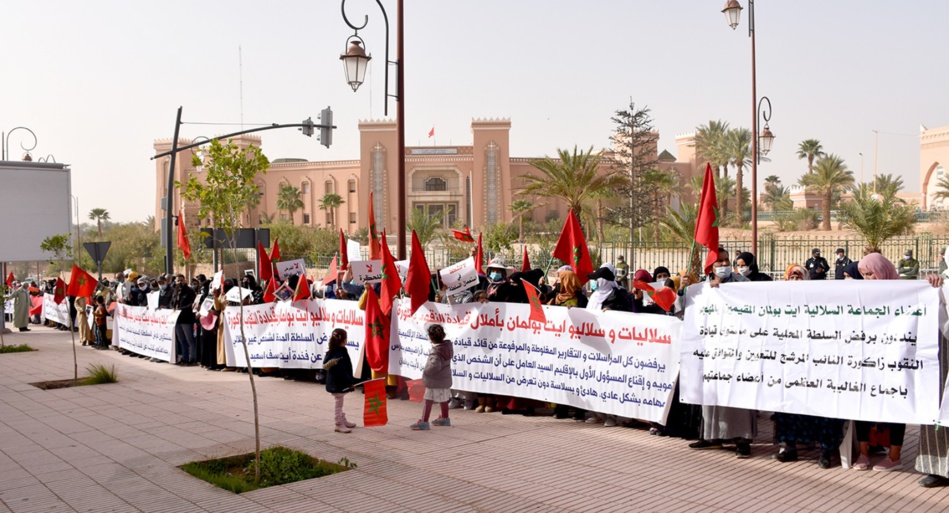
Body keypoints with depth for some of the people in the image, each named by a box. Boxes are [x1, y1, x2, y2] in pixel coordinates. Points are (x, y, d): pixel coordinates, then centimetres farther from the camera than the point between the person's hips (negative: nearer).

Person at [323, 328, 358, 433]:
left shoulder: (332, 352, 7)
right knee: (339, 404, -1)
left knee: (340, 403, 21)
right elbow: (342, 371, -27)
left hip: (334, 382, 10)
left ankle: (343, 421, 34)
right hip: (338, 384, -10)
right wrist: (350, 382, -20)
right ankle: (339, 425, 6)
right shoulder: (340, 354, -24)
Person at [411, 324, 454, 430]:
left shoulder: (435, 351, -25)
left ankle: (424, 422, 3)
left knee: (428, 401, 0)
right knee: (443, 400, 21)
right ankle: (445, 419, 35)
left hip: (435, 381, -8)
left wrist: (426, 372, -20)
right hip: (446, 379, 8)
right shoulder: (448, 346, -1)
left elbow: (435, 365, -37)